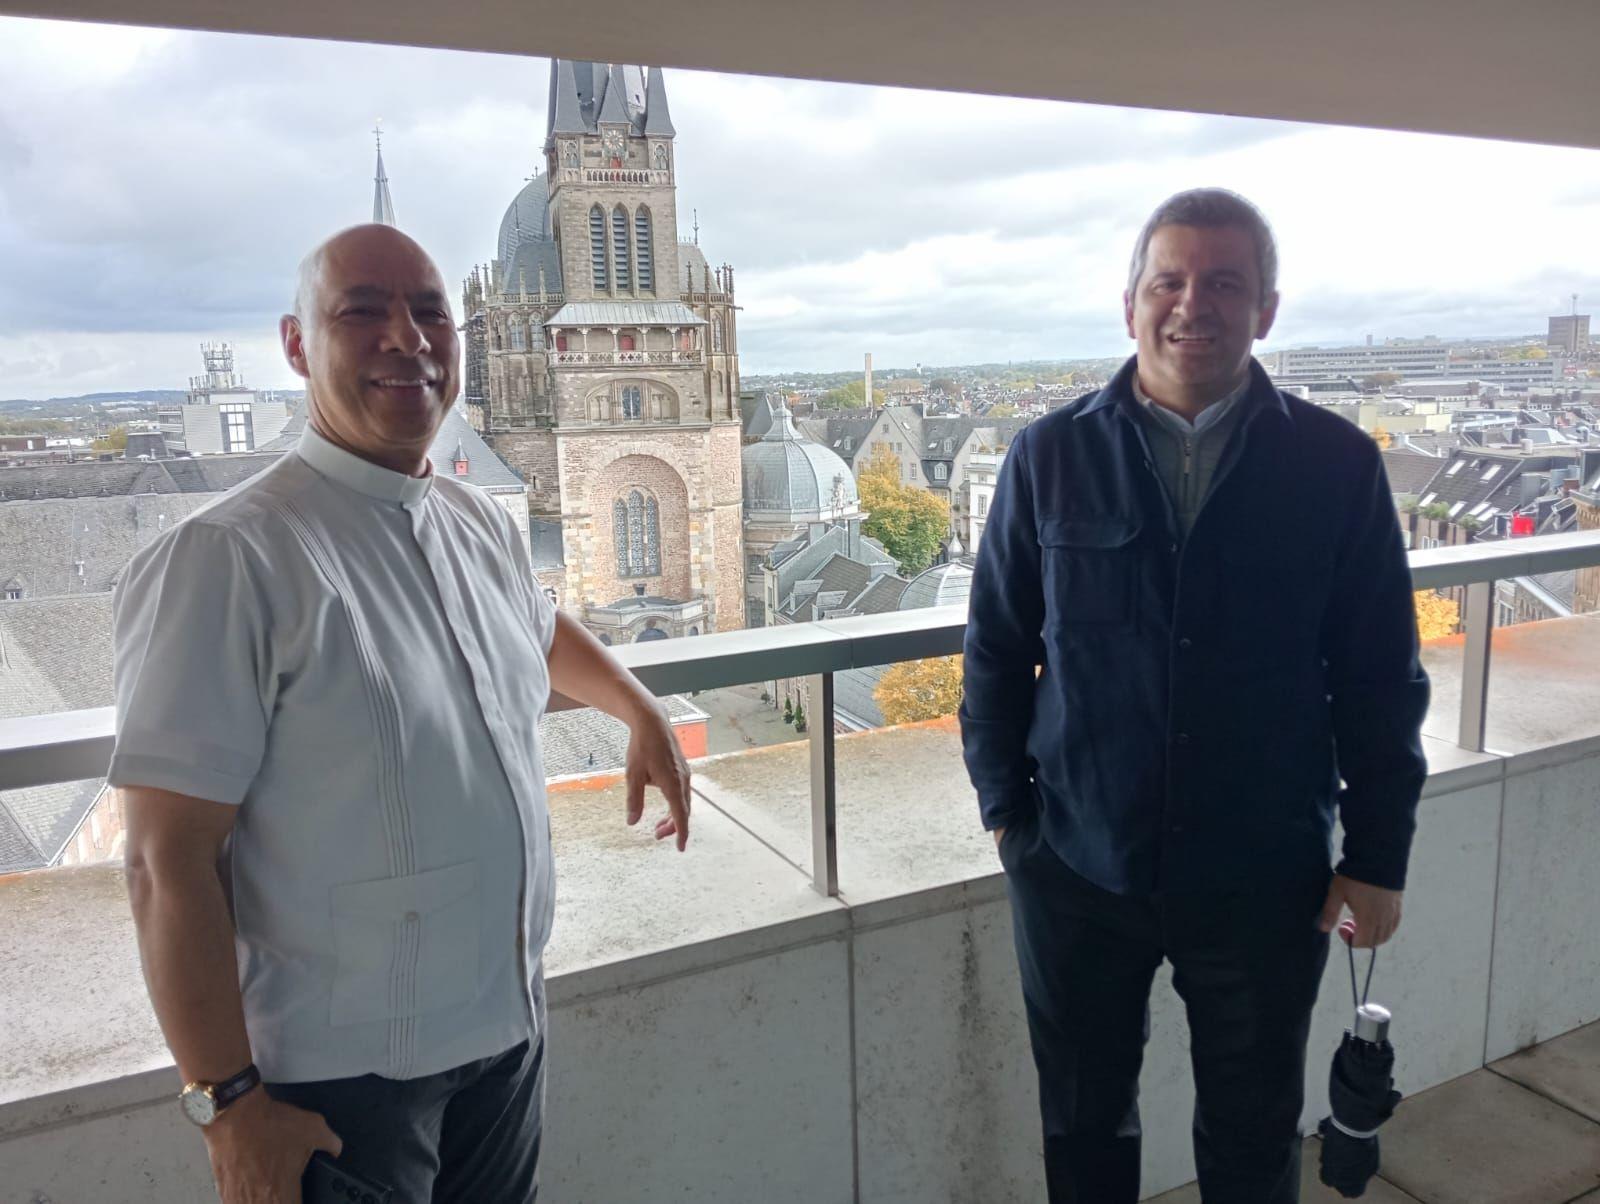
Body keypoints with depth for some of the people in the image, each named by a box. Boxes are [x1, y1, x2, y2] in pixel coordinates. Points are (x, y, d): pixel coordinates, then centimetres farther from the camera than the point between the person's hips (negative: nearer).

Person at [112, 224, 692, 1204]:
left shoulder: (484, 525, 2)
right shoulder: (231, 558, -20)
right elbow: (169, 860, -19)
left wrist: (645, 714, 24)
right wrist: (227, 1103, -16)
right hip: (343, 1076, -6)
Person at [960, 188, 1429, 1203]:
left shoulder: (1339, 464, -6)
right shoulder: (1050, 455, -5)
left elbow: (1381, 678, -1)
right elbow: (997, 645, 2)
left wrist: (1378, 855, -1)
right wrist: (1003, 802, 2)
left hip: (1266, 877, 0)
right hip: (1076, 864, 1)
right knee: (1084, 1122, 20)